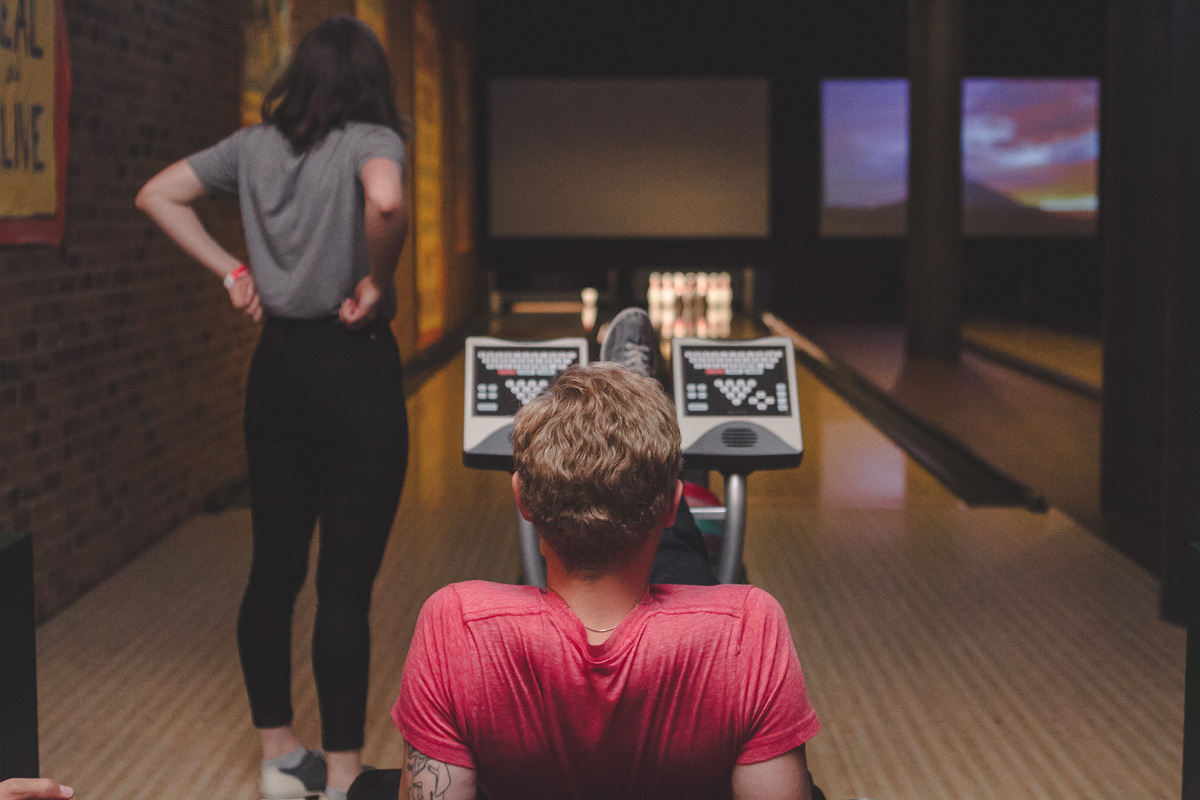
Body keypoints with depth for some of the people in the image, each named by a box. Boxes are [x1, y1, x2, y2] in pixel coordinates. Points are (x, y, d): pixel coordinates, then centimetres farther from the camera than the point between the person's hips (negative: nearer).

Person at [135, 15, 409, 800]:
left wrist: (230, 268, 9)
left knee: (273, 569, 13)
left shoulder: (256, 144, 7)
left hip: (278, 366, 6)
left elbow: (158, 195, 11)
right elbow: (386, 202, -33)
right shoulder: (370, 141, -11)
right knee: (346, 585, 0)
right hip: (355, 368, -6)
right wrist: (378, 281, -17)